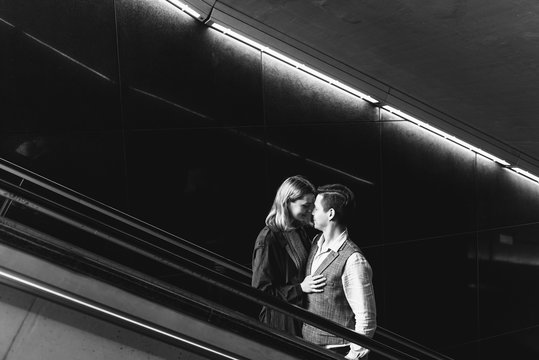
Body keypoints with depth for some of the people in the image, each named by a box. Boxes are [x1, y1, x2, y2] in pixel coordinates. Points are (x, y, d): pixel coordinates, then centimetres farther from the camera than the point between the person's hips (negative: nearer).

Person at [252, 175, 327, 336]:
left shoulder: (300, 230, 4)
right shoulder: (267, 239, -21)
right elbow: (260, 291, -19)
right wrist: (300, 288, -22)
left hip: (303, 313, 7)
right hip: (280, 320, -7)